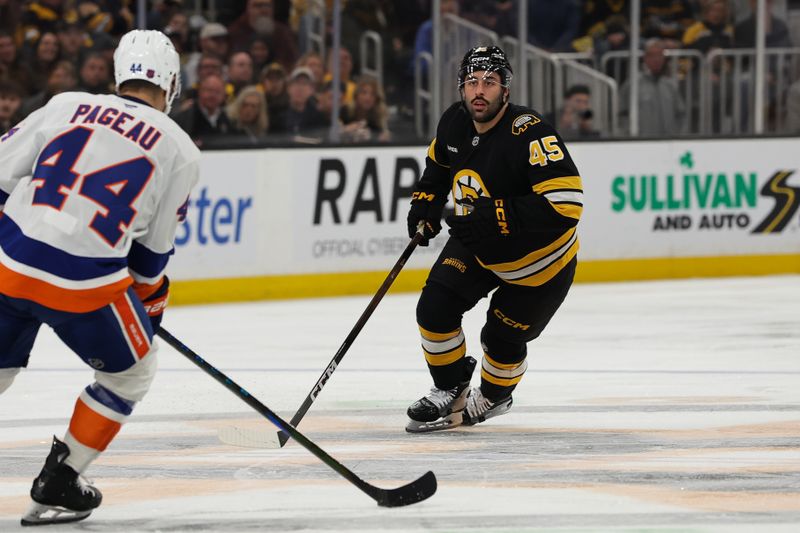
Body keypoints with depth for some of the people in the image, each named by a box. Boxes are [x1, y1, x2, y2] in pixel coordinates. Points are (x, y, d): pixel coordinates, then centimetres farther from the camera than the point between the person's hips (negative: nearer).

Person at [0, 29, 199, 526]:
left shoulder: (67, 105, 11)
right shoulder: (180, 150, 6)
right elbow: (153, 248, 13)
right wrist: (151, 297, 32)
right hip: (85, 283, -3)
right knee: (131, 372, 22)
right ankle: (57, 487, 20)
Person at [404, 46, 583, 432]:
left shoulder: (529, 134, -33)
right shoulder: (454, 123, -10)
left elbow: (565, 204, -41)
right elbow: (439, 162, 16)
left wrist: (494, 215, -42)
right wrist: (425, 203, 2)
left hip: (540, 260, -6)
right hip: (476, 244, 6)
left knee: (502, 339, 0)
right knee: (435, 309, -9)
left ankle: (494, 395, 34)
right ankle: (450, 392, 13)